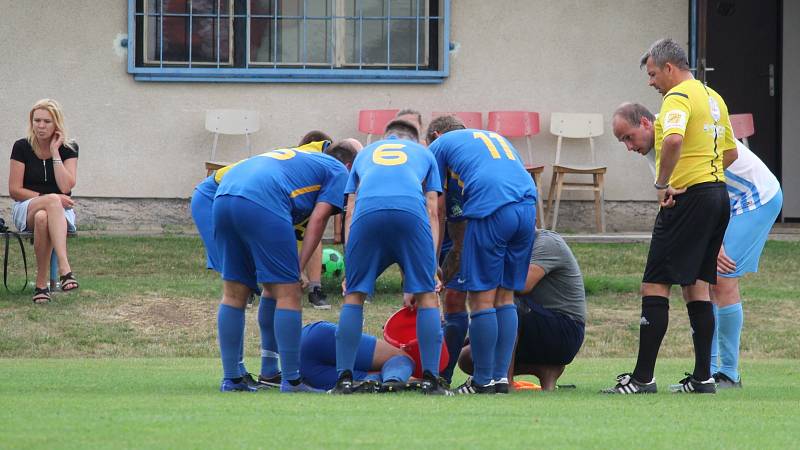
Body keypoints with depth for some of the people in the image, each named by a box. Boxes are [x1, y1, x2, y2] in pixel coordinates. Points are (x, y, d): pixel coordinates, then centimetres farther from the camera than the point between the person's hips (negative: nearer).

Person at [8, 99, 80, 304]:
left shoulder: (68, 149, 2)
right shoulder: (22, 147, -1)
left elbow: (66, 187, -12)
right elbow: (15, 190, -4)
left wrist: (54, 152, -12)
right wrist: (48, 198, -14)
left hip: (60, 211, 1)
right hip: (26, 209, -1)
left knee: (43, 219, -40)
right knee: (52, 201, -39)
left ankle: (41, 283, -40)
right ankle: (65, 270, -53)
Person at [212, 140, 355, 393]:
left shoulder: (301, 158, 39)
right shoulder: (339, 171, 20)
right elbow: (318, 219, 5)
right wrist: (298, 269, 0)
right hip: (262, 203, -7)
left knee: (234, 293, 14)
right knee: (287, 294, 0)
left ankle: (231, 379, 16)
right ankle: (290, 381, 0)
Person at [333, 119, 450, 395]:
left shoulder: (365, 154, 38)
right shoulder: (423, 154, 34)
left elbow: (349, 212, 28)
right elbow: (432, 211, 23)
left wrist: (349, 266, 25)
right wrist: (431, 265, 18)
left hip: (367, 211, 1)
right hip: (411, 211, -1)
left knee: (354, 294, 12)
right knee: (426, 295, 9)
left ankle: (345, 379, 6)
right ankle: (431, 380, 3)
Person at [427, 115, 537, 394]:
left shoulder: (440, 144, 18)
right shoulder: (496, 138, 35)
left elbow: (437, 208, 14)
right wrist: (459, 247, 36)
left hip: (492, 211, -6)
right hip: (528, 209, 6)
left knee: (481, 297, 0)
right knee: (505, 296, 13)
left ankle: (484, 381, 2)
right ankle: (502, 377, 11)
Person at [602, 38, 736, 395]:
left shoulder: (679, 97, -12)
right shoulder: (713, 98, 18)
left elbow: (673, 139, -30)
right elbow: (730, 150, 24)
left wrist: (663, 183, -21)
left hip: (688, 198, -9)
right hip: (718, 194, 9)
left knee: (655, 285, -7)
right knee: (697, 285, 11)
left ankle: (643, 377, -10)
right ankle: (703, 376, 8)